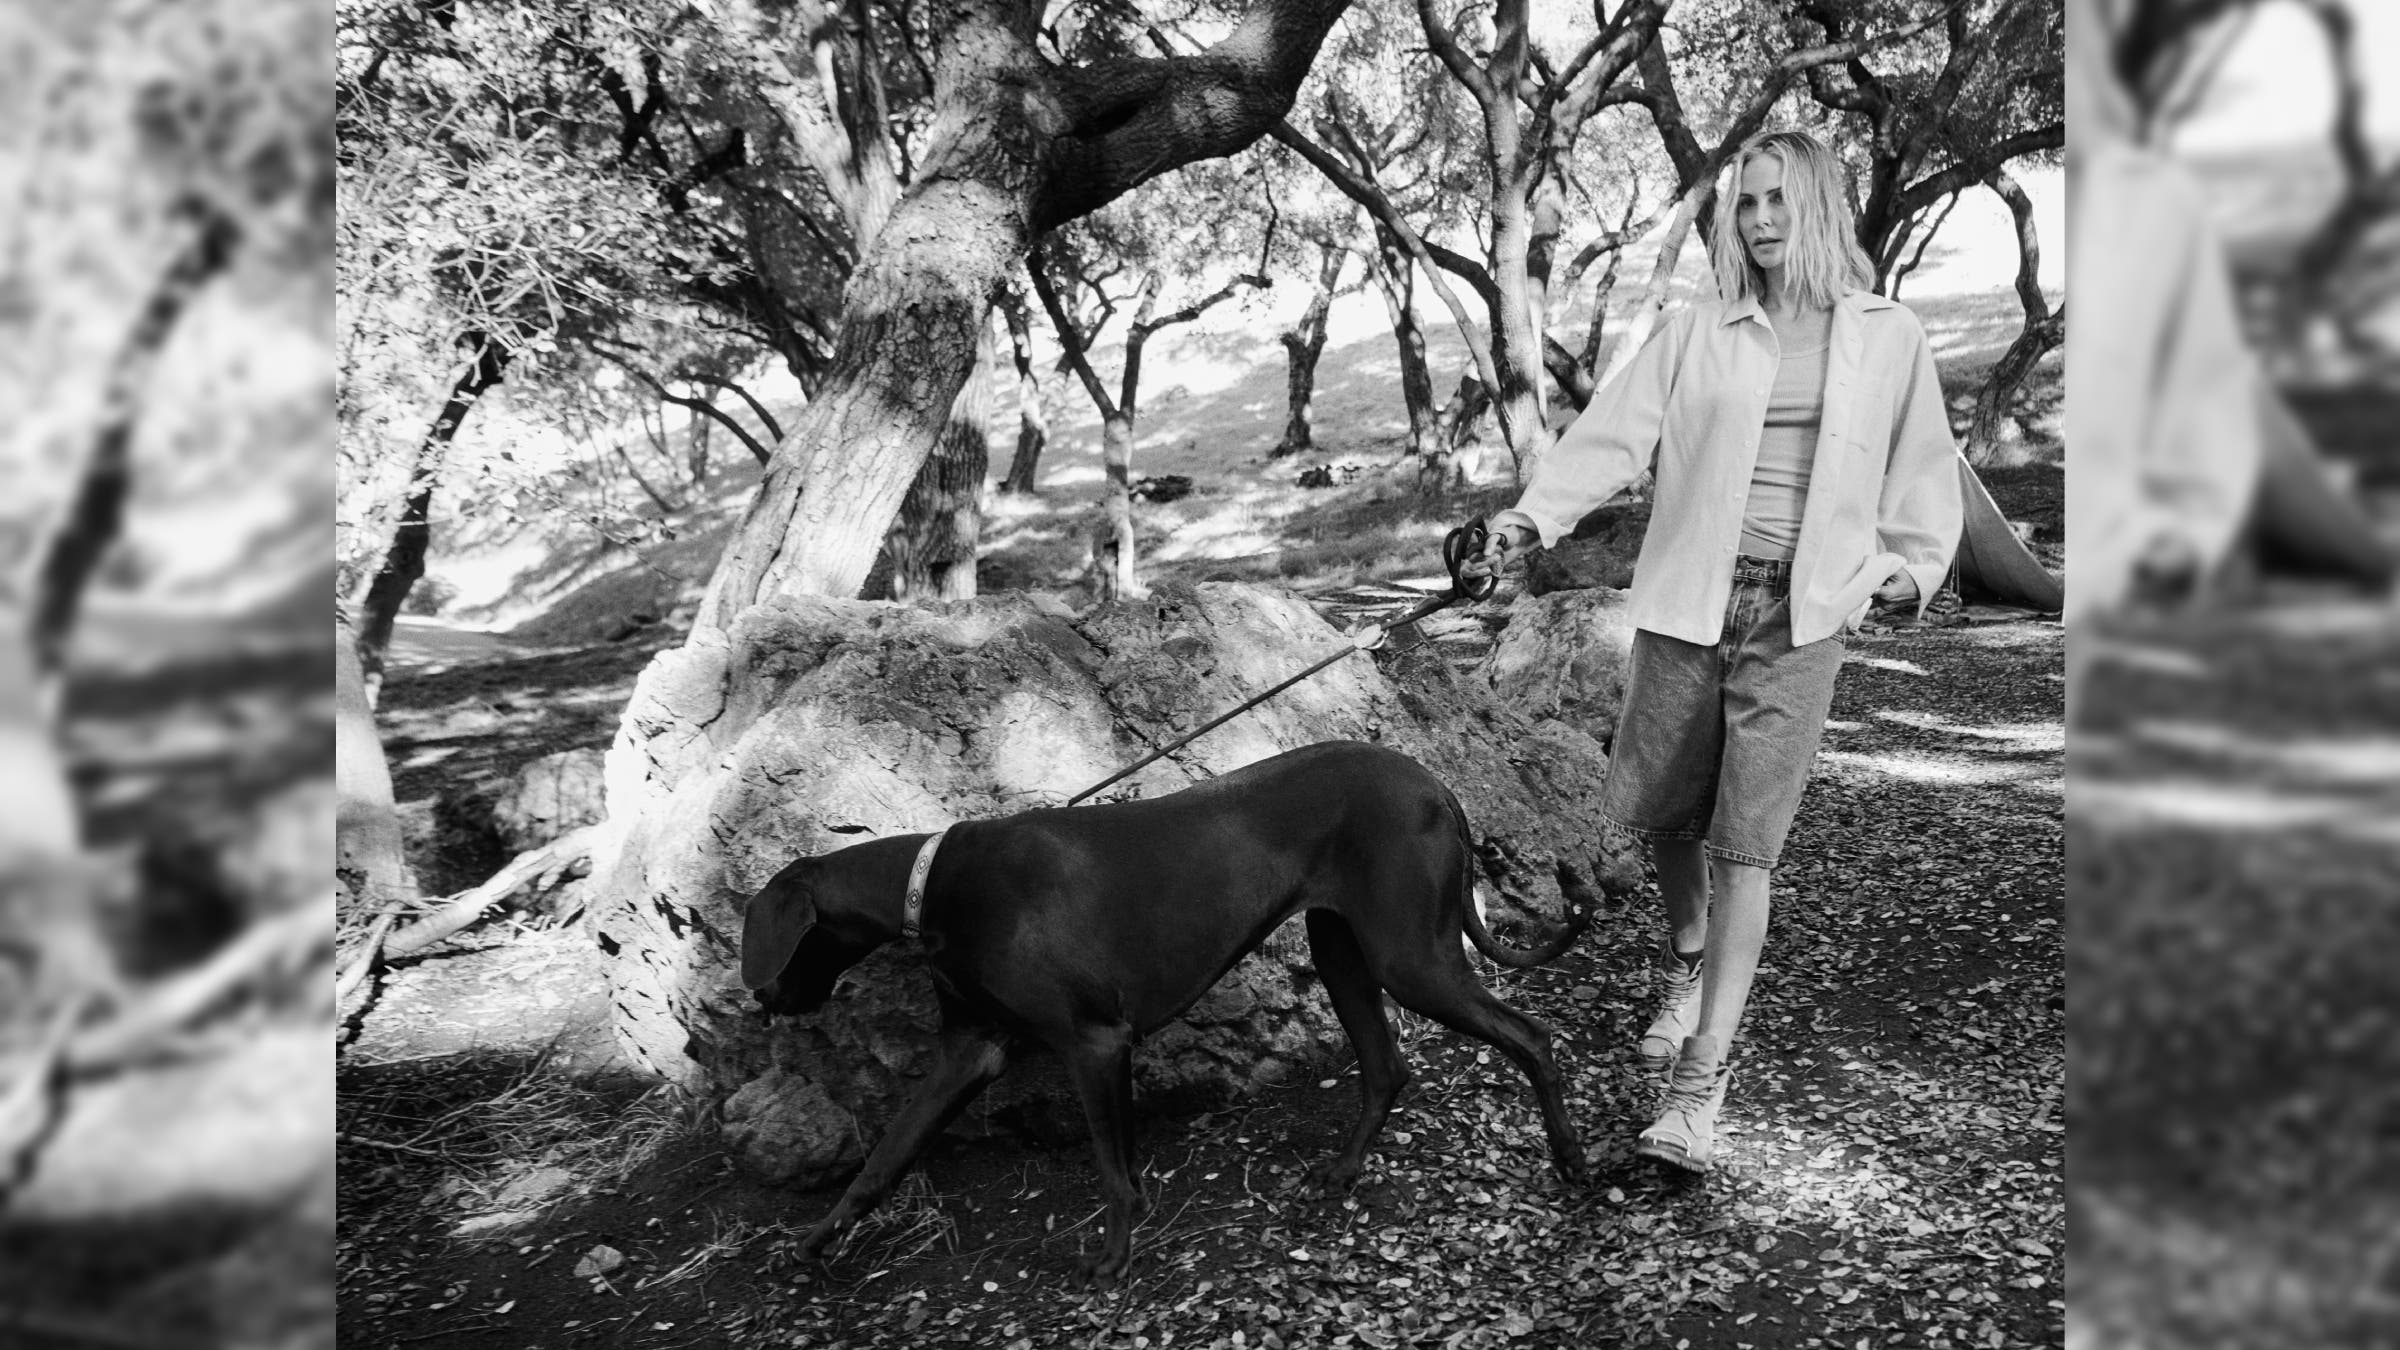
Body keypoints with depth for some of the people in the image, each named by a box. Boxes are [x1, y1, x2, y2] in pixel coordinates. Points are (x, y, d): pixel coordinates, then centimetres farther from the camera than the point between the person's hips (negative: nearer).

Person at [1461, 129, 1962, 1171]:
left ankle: (1701, 1076, -3)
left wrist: (1913, 565, 0)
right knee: (1664, 812, 9)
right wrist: (1533, 514, -15)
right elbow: (1612, 432, -1)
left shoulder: (1889, 338, 9)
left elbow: (1922, 469, 15)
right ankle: (1686, 962, 41)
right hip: (1689, 600, 2)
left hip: (1802, 616, -1)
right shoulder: (1696, 335, 7)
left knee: (1746, 841, -7)